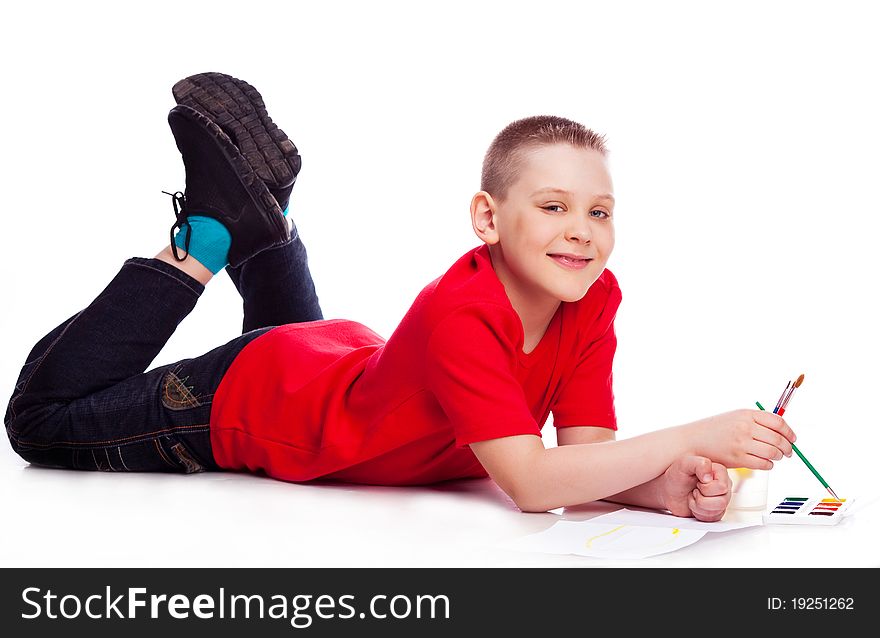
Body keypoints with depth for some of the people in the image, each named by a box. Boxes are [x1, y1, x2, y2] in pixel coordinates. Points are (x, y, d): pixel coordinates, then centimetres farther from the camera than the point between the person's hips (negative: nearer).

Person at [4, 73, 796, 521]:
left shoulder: (596, 302, -21)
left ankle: (265, 219, 33)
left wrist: (672, 486, -43)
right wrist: (693, 435, -54)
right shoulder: (458, 314, -42)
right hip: (249, 399, -7)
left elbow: (588, 451, -23)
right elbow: (529, 481, -48)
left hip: (354, 362, 7)